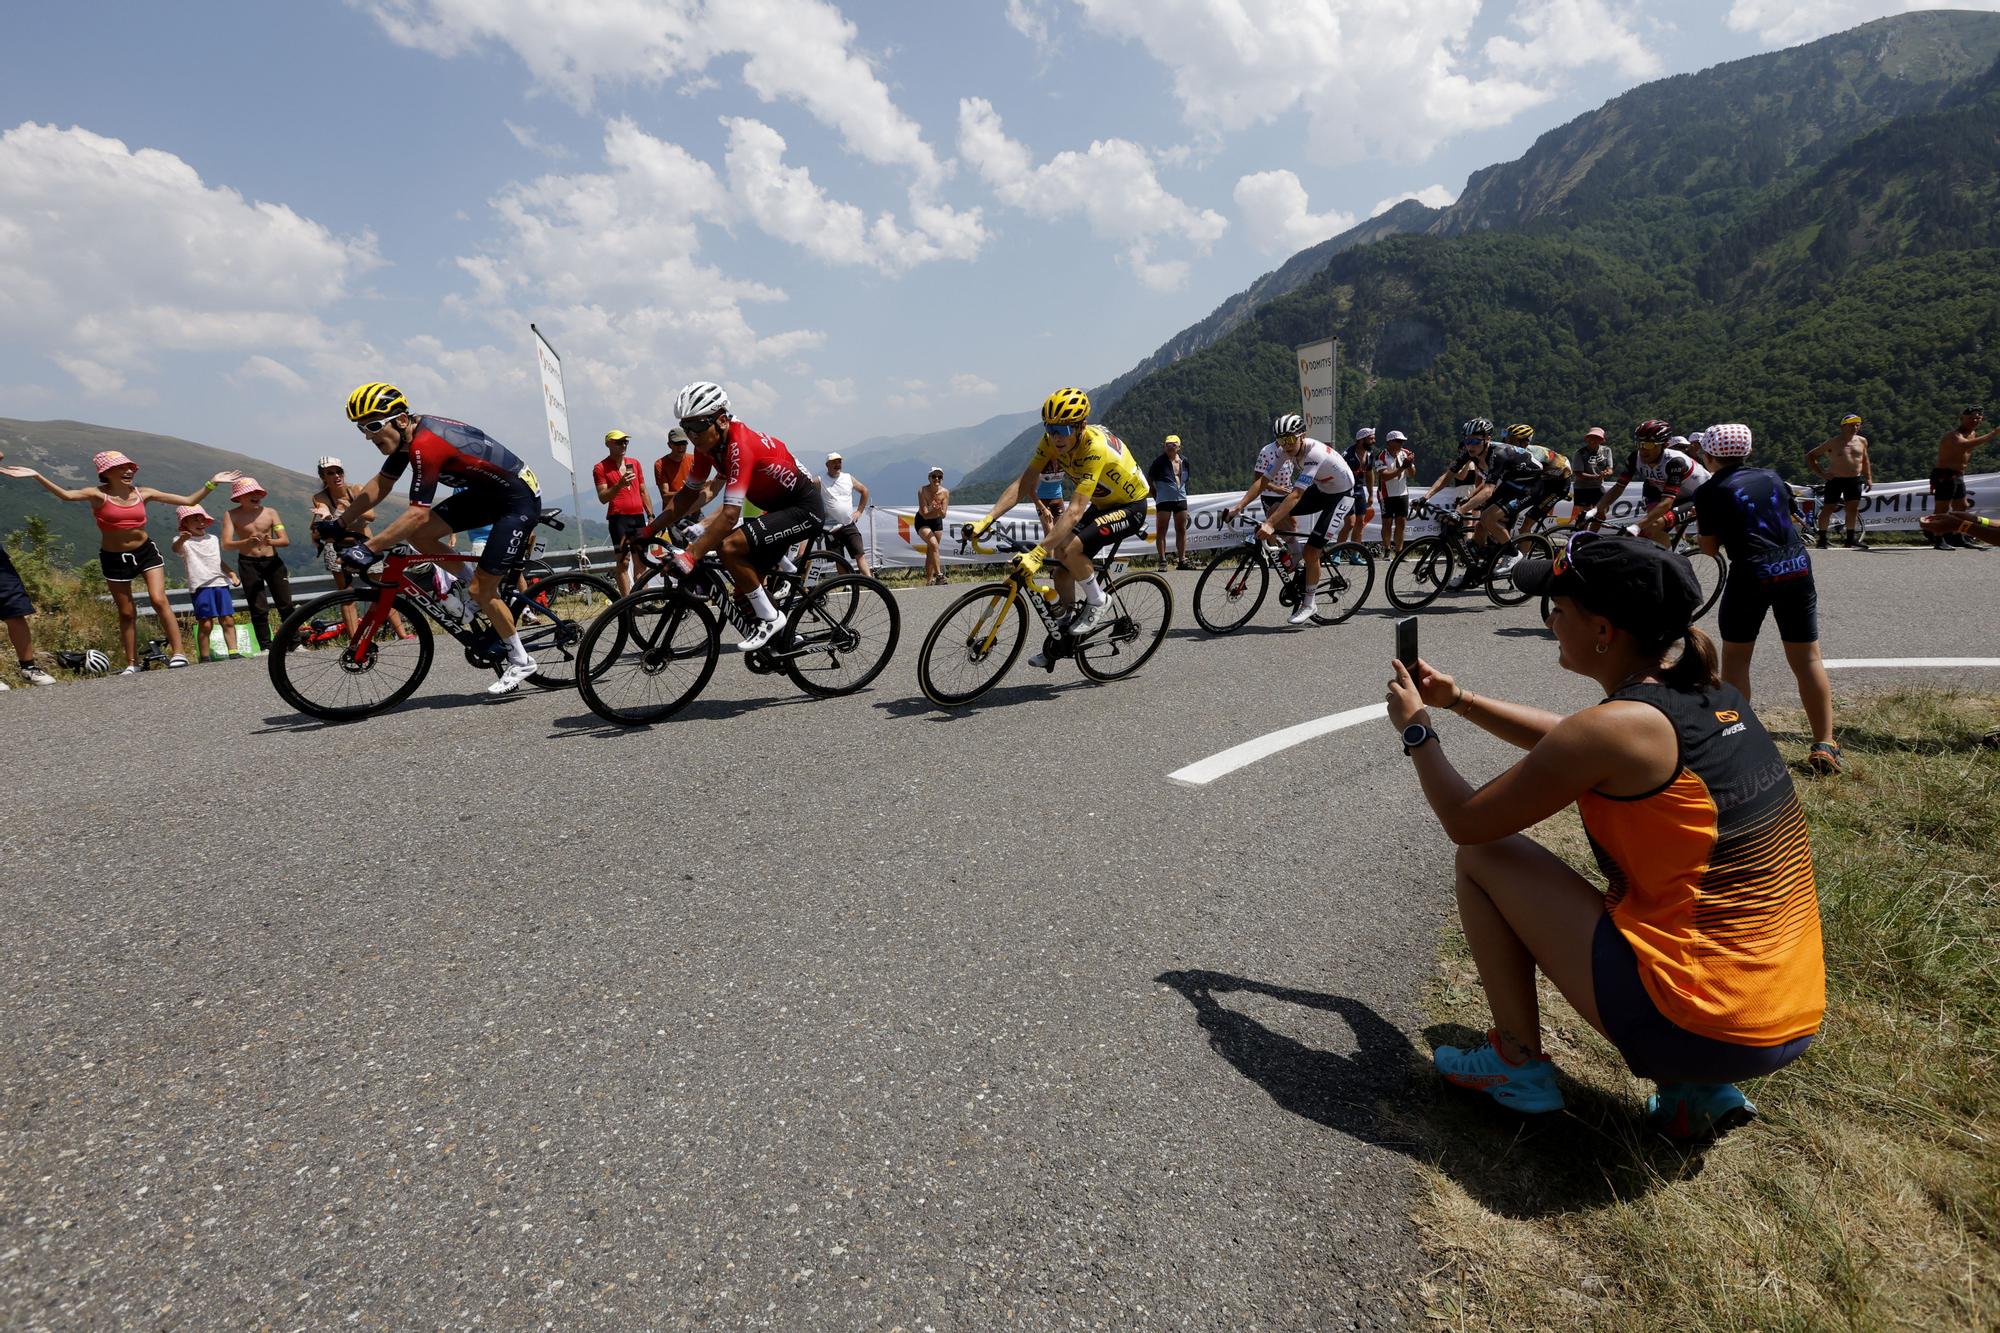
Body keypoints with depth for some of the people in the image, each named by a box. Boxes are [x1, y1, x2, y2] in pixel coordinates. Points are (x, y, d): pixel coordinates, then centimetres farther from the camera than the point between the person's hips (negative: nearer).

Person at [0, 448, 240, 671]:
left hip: (146, 552, 1)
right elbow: (66, 495, -28)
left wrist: (212, 483, -3)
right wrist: (36, 476, -39)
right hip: (114, 558, -1)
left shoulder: (143, 493, 1)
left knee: (159, 600, -15)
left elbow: (189, 501, 3)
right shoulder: (98, 495, -8)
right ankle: (132, 664, 17)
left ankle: (177, 652, -13)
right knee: (126, 613, 7)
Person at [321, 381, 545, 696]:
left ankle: (520, 662, 10)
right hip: (486, 492, 9)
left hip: (519, 500, -9)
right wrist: (339, 523, 5)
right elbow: (380, 484, 10)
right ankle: (487, 598, 13)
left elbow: (419, 513, -31)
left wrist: (367, 548, -31)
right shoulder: (408, 434, 1)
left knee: (481, 591, -7)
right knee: (418, 535, -3)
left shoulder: (426, 444, -27)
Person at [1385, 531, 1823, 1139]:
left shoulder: (1617, 726, -20)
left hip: (1698, 1024, -8)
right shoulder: (1714, 696, 5)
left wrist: (1415, 729, 7)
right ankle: (1697, 1089, 19)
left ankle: (1518, 1063, 14)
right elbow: (1569, 743, 24)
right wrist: (1457, 700, 25)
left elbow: (1466, 823, -8)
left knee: (1484, 859, 2)